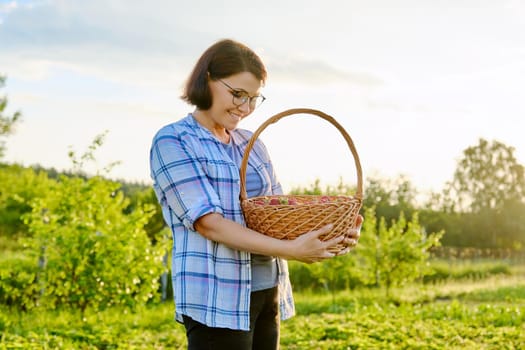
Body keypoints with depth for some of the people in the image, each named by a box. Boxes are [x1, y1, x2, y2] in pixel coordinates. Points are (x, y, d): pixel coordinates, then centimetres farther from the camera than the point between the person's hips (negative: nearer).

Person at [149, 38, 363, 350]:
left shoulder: (252, 144, 13)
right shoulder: (173, 142, -8)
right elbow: (210, 223, -18)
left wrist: (334, 233, -9)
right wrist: (289, 250, -26)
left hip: (267, 294, 7)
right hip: (217, 299, -7)